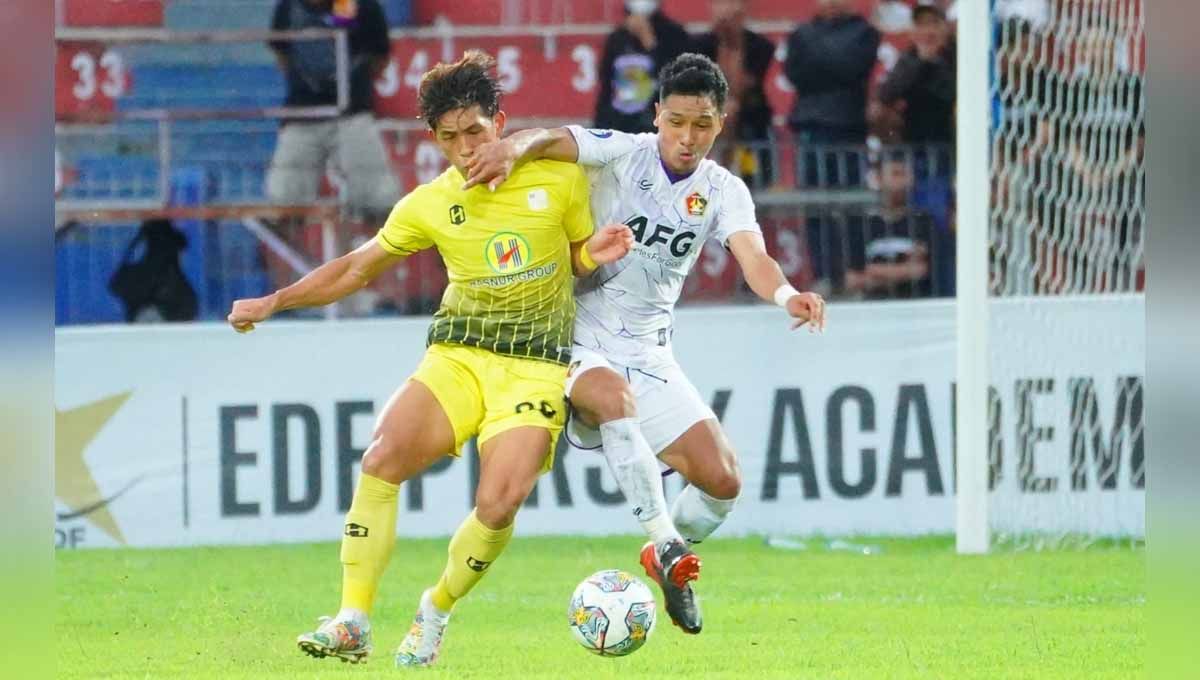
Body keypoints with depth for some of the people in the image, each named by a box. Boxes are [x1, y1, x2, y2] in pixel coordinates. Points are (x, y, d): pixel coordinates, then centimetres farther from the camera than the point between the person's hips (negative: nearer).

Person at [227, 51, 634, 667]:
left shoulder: (559, 177, -1)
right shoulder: (428, 205, 5)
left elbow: (583, 256, 12)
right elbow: (358, 268, 15)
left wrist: (597, 252, -12)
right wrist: (275, 302, 8)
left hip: (536, 367, -2)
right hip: (458, 356, 2)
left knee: (499, 504, -21)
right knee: (382, 459, -23)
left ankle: (437, 610, 7)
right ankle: (352, 624, -17)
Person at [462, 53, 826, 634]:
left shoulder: (723, 191, 0)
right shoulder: (621, 155, -8)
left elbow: (753, 257, -17)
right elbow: (553, 140, -25)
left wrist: (786, 295, -40)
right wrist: (515, 148, -49)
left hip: (650, 355, 4)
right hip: (579, 344, -4)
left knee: (722, 480, -6)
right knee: (616, 395, -39)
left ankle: (669, 556, 26)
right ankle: (666, 546, -36)